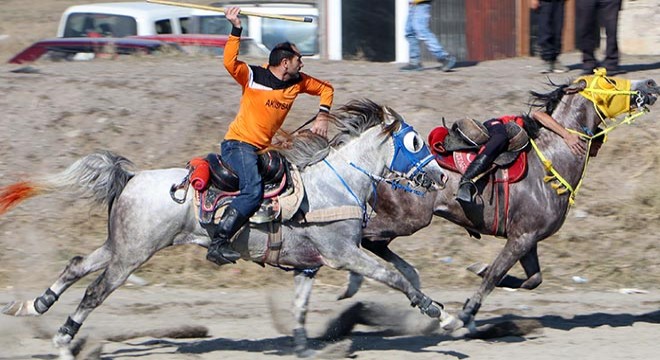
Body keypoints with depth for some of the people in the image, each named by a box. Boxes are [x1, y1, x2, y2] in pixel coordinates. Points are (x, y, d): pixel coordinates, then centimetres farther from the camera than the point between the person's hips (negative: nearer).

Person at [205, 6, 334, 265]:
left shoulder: (298, 82, 6)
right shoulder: (254, 77, -11)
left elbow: (326, 89, 19)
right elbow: (230, 62, -28)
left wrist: (323, 116, 3)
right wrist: (236, 30, -35)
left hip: (263, 150, 8)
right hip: (238, 144, -8)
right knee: (253, 190, -30)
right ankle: (217, 242, -34)